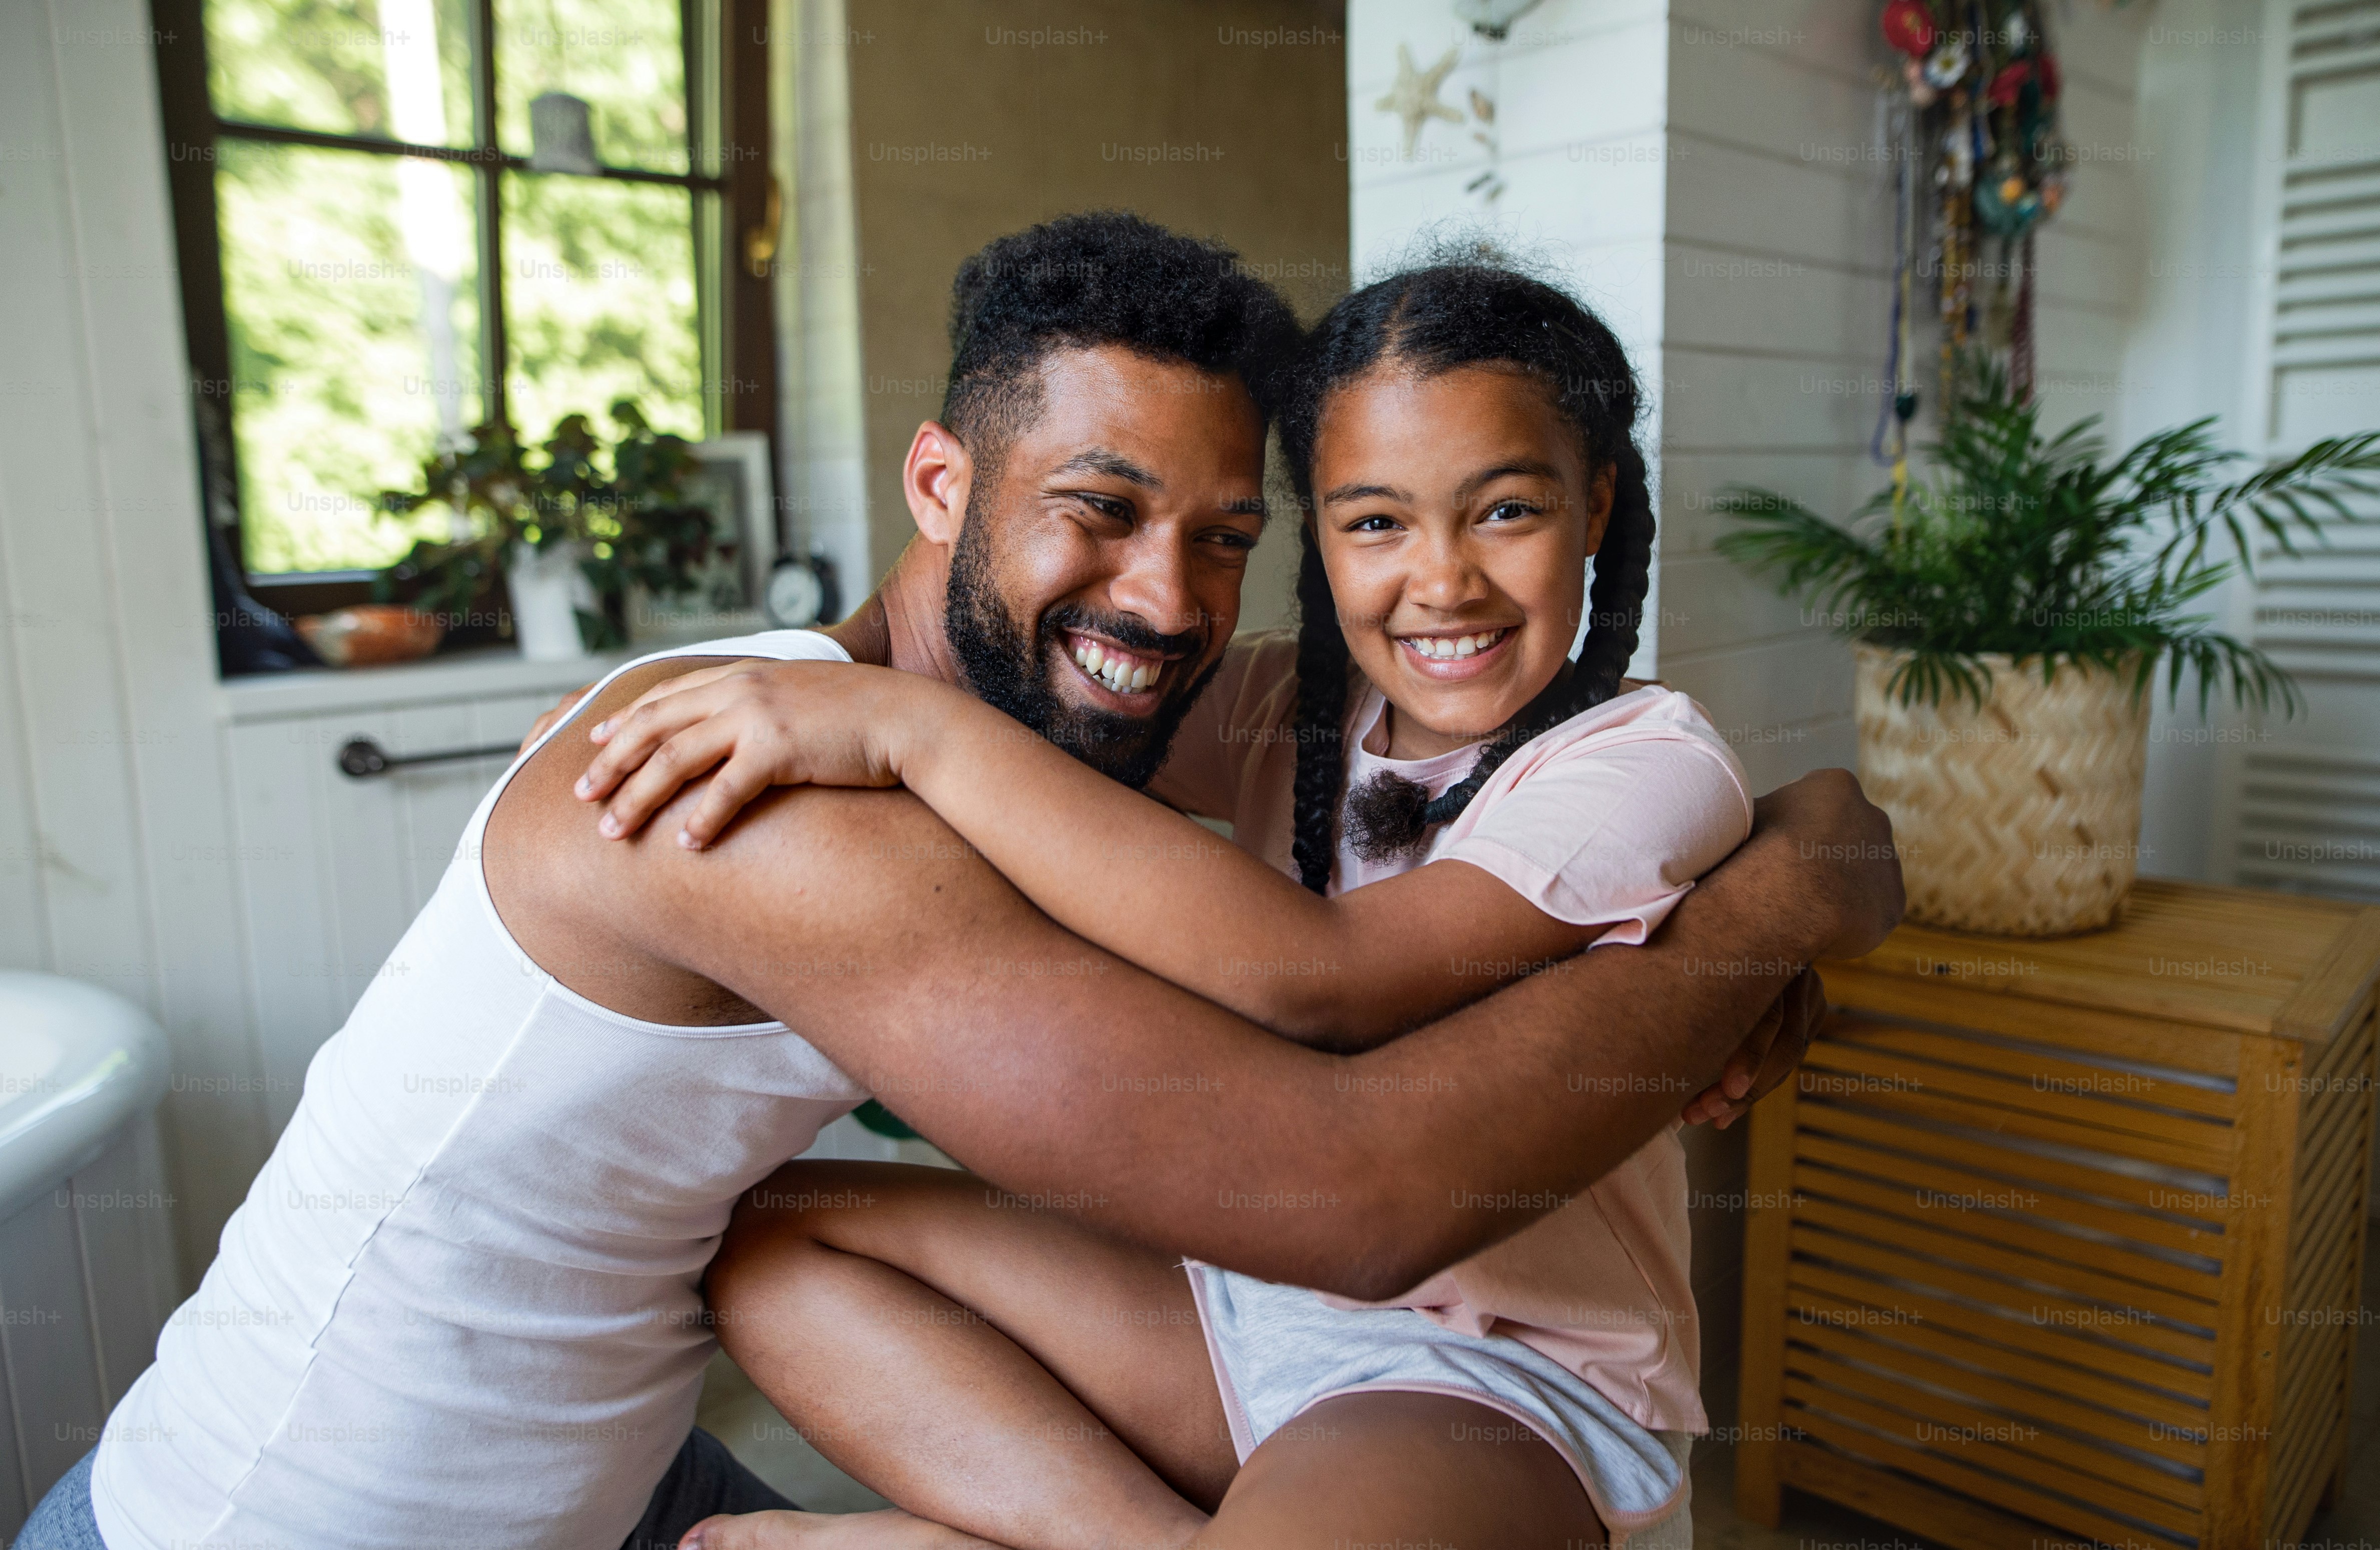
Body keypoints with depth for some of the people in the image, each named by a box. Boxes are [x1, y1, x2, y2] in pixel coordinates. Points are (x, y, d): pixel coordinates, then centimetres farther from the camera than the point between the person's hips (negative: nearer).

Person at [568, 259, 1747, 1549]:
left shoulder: (1651, 763, -16)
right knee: (770, 1227, -2)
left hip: (1520, 1376, -7)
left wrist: (916, 724, -30)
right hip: (1261, 1301, 7)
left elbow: (1313, 981, -30)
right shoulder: (1293, 707, 4)